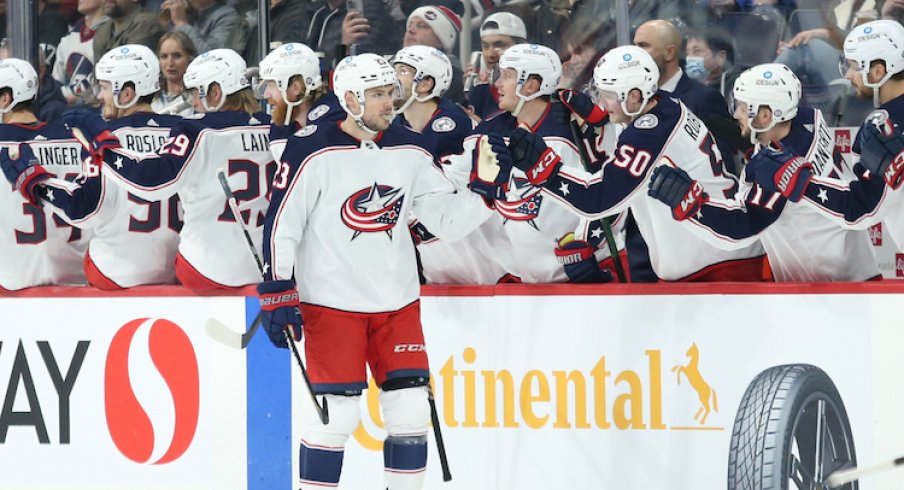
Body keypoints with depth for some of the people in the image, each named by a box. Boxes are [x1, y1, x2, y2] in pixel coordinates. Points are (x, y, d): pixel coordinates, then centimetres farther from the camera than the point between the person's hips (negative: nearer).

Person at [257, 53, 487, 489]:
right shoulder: (314, 151, -10)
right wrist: (277, 293, -12)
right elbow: (280, 224, -9)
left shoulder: (408, 150, 6)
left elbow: (447, 218, 7)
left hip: (397, 301, 5)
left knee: (410, 409, 2)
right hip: (331, 302, -5)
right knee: (337, 413, -8)